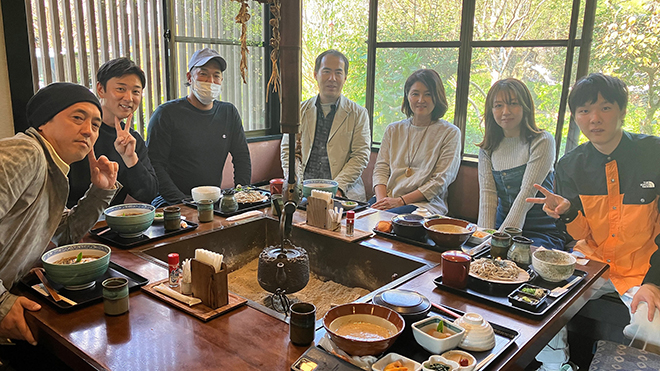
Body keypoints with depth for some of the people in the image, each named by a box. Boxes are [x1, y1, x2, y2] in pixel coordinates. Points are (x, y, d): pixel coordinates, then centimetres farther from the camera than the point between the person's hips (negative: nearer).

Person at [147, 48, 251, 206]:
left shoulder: (229, 113, 12)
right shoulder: (166, 113, -3)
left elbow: (242, 158, 13)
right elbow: (154, 163, -9)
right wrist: (182, 201, -20)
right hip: (172, 205, -5)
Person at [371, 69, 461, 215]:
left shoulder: (450, 133, 4)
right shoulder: (393, 130, 17)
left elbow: (440, 181, -4)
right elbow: (381, 169, 11)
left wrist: (400, 201, -13)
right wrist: (381, 199, -10)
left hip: (425, 204, -4)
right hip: (388, 198, 4)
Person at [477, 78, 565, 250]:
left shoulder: (542, 141, -7)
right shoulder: (487, 148, 7)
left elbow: (527, 192, -15)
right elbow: (487, 192, -2)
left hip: (541, 231, -4)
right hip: (503, 223, 4)